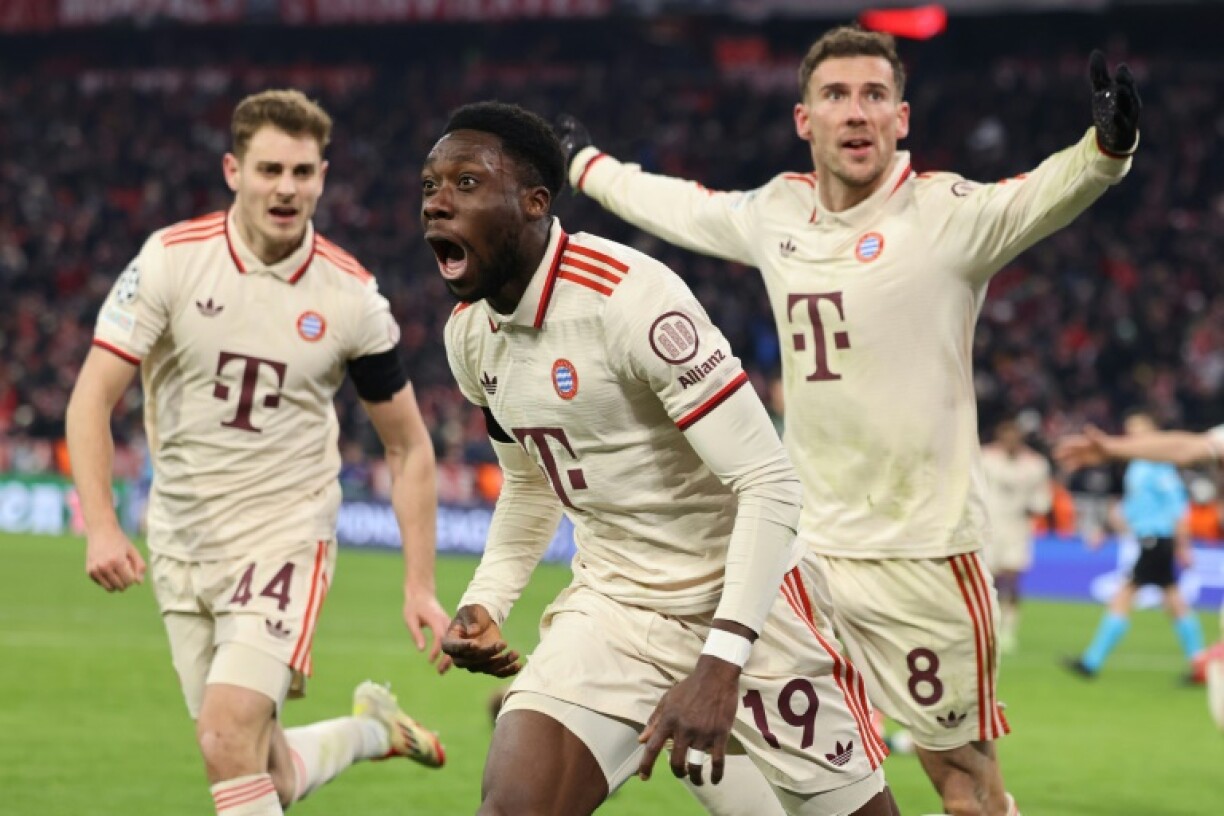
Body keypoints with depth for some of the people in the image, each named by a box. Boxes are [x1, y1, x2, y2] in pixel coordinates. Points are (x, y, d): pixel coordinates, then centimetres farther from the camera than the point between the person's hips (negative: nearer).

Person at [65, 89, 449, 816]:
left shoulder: (351, 296, -7)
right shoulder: (171, 259, -9)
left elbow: (410, 446, 3)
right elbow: (94, 395, -10)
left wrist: (420, 586, -1)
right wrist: (101, 526, -24)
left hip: (285, 535, -2)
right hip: (181, 543, 2)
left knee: (230, 736, -23)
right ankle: (371, 729, 37)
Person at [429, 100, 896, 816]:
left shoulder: (629, 299, -23)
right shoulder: (471, 334, 2)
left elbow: (771, 485, -23)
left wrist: (719, 665, -29)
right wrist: (485, 602, 4)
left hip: (742, 598, -6)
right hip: (612, 604, 6)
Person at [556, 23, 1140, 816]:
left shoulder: (943, 213, -11)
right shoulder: (777, 212, 7)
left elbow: (1038, 199, -30)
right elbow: (675, 207, 27)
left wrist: (1107, 146, -51)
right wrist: (585, 164, 43)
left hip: (922, 555, -6)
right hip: (805, 545, 6)